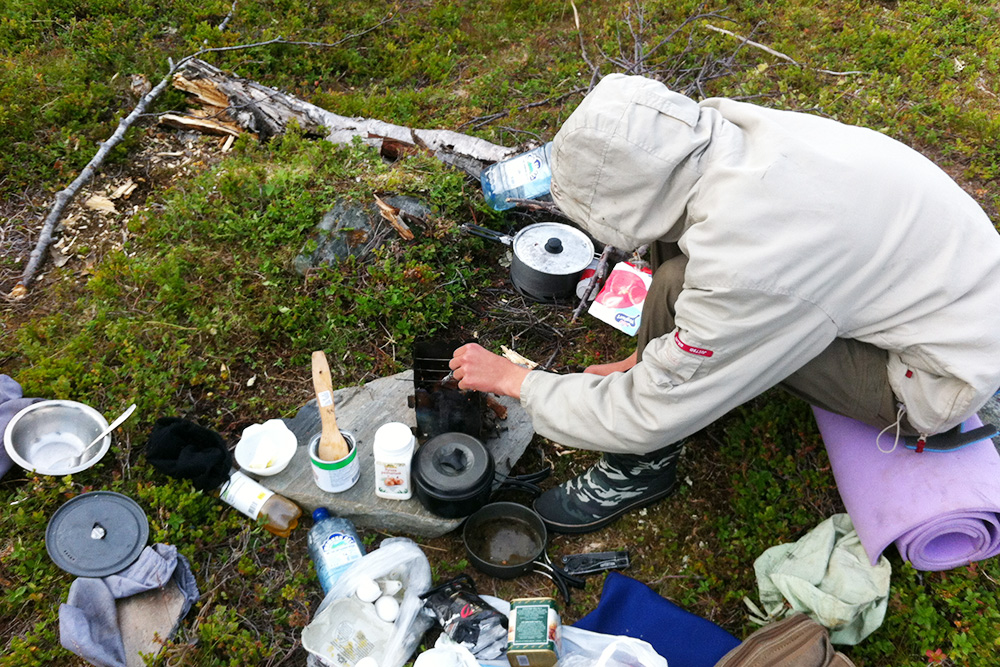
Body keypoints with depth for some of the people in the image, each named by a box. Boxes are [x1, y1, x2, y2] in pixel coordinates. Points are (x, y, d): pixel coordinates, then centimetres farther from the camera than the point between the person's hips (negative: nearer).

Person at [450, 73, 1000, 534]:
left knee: (679, 290, -22)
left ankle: (644, 466, 1)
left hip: (942, 377, -8)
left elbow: (647, 417, -22)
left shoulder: (743, 270, -35)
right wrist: (643, 359, 12)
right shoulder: (724, 126, -13)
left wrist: (511, 379, -9)